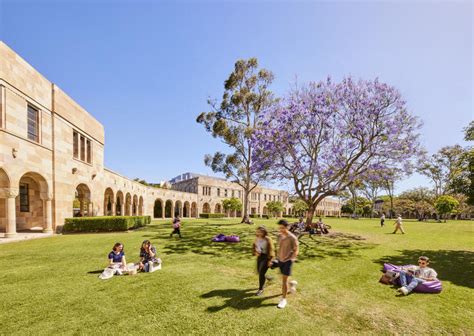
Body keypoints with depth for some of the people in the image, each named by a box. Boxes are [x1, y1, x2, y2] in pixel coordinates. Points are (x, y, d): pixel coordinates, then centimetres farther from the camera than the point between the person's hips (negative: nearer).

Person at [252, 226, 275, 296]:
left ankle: (261, 289, 14)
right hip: (259, 256, 7)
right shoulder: (257, 238, -3)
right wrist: (255, 252, -8)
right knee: (259, 272, 18)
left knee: (261, 273, -7)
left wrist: (270, 260, -17)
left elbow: (271, 250, -16)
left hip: (266, 257, -7)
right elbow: (254, 246, 11)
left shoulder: (268, 239, -20)